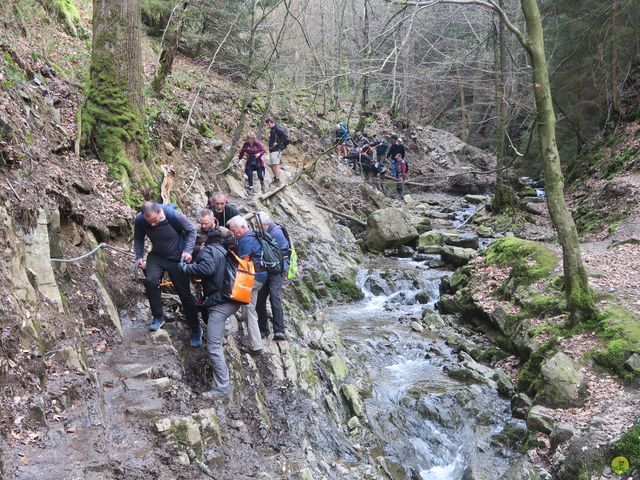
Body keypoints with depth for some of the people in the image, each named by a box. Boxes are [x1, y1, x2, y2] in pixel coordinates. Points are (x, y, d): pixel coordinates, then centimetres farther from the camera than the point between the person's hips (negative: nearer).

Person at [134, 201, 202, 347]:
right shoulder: (140, 220, -20)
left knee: (185, 294, 1)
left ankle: (196, 329, 18)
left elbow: (191, 231, -12)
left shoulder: (174, 215, -28)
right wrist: (139, 257, -9)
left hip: (177, 258, -2)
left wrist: (188, 250, -23)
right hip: (157, 256, 2)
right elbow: (138, 238, 1)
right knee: (150, 280, -26)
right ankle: (158, 317, -4)